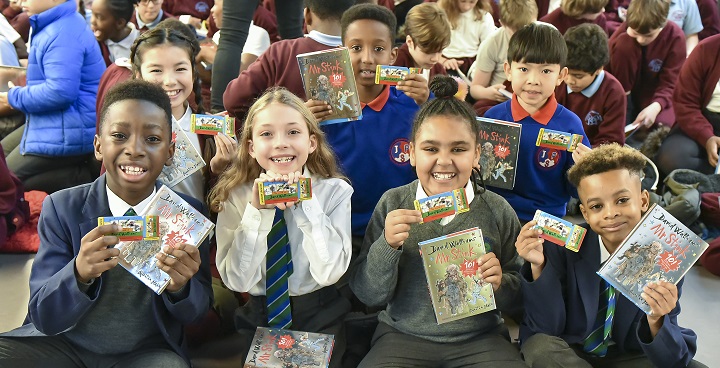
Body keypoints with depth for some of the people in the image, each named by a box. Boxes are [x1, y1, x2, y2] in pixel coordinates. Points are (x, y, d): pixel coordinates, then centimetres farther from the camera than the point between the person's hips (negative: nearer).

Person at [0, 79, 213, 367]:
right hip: (64, 344, 1)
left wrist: (180, 286, -25)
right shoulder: (61, 208, -9)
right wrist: (80, 273, -33)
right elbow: (43, 317, -12)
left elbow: (197, 313, -2)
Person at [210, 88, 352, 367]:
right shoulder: (235, 197, -2)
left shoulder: (335, 191, -4)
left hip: (320, 317, 0)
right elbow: (237, 281, -10)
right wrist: (256, 210, -18)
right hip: (259, 318, 1)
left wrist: (306, 203, -19)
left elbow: (329, 273, -14)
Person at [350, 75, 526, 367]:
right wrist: (387, 245, -20)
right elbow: (368, 294, -3)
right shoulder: (393, 204, -3)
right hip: (404, 337, -1)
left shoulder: (498, 211, -3)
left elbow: (517, 296, 5)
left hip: (480, 340, 1)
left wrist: (500, 283, -16)